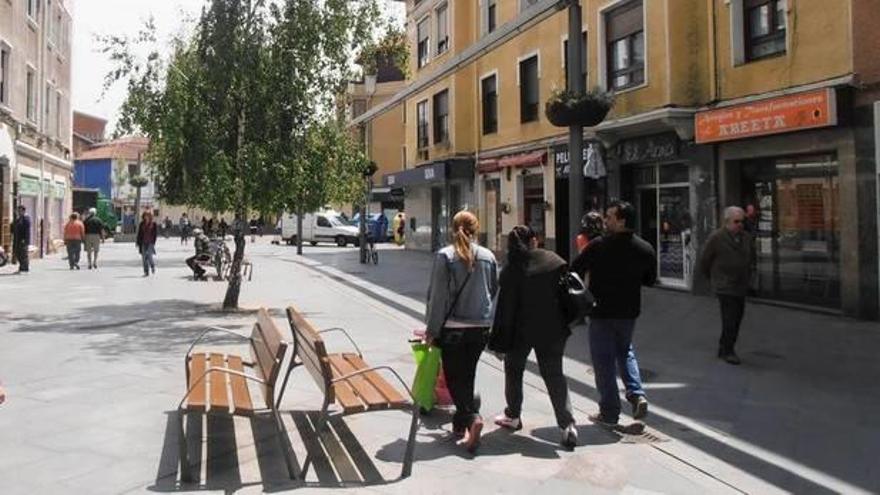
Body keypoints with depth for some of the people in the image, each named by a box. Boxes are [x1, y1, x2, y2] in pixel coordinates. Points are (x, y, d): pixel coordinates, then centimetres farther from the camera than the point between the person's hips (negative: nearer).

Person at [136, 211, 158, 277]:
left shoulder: (153, 224, 0)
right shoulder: (142, 224, 8)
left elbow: (155, 234, 0)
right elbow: (139, 234, 10)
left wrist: (153, 242, -6)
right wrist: (139, 243, 5)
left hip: (150, 243, -3)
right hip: (143, 243, 3)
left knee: (149, 256, -13)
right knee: (144, 257, 1)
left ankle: (153, 266, 17)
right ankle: (146, 272, 7)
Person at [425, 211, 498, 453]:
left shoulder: (445, 256, -11)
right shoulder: (488, 256, 2)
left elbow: (437, 295, -10)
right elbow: (494, 291, 12)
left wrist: (432, 329, -2)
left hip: (453, 327, -4)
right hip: (481, 327, 4)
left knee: (454, 378, 5)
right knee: (467, 375, 16)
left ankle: (472, 417, -14)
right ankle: (460, 424, 26)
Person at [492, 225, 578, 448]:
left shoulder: (511, 270, -11)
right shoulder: (555, 260, -2)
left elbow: (505, 306, -12)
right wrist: (568, 321, 13)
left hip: (522, 330, -2)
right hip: (553, 329, 3)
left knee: (513, 369, 21)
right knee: (554, 374, 8)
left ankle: (513, 416, 30)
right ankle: (567, 425, -4)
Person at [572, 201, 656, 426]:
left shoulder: (598, 246, -16)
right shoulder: (645, 249, -2)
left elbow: (574, 272, -9)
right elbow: (650, 280, 9)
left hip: (601, 311, -4)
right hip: (629, 312, 4)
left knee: (603, 360, 5)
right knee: (625, 351, 25)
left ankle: (609, 412, 9)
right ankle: (637, 394, 9)